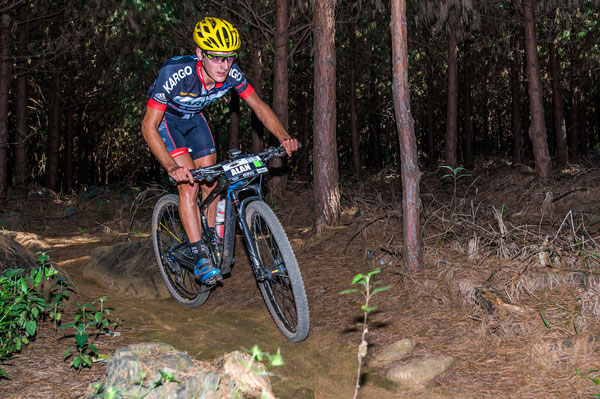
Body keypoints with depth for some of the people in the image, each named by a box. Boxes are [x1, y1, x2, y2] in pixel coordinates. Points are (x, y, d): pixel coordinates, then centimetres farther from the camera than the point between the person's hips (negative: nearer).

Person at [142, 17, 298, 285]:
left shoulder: (231, 74, -25)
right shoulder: (174, 74, -39)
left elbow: (259, 107, -11)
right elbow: (149, 126, -34)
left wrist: (284, 137, -27)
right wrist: (172, 167, -46)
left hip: (194, 119, 5)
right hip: (165, 121, -5)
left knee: (211, 183, 1)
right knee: (189, 185, -19)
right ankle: (200, 260, -17)